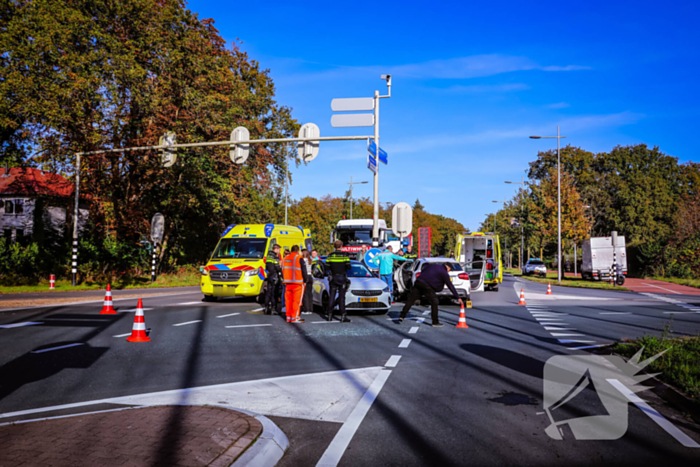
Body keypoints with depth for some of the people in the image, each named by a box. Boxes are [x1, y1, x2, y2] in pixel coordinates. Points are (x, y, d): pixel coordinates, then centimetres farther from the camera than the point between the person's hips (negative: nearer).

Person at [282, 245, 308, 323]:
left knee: (288, 299, 11)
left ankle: (288, 317, 14)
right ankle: (294, 317, -3)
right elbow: (303, 270, -9)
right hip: (297, 283, -6)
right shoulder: (299, 258, -8)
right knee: (297, 300, -2)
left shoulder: (285, 258, 13)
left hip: (288, 282, 6)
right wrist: (304, 281, 3)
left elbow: (283, 270, 19)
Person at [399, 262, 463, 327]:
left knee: (410, 300, 8)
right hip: (427, 286, -6)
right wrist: (458, 298, 9)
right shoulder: (444, 273, 4)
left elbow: (422, 271, 22)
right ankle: (435, 322, 10)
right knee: (434, 302, 7)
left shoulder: (433, 265, 20)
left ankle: (402, 317, 4)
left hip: (418, 282, 6)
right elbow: (451, 286, 5)